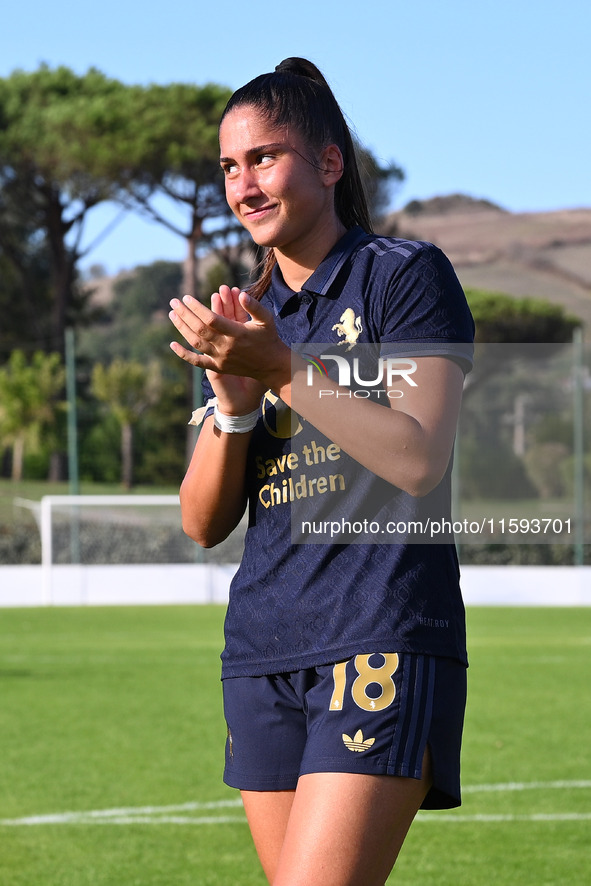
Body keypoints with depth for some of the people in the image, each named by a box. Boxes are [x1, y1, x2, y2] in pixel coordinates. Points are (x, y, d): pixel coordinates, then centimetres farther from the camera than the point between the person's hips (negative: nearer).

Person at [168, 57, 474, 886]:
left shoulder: (406, 276, -1)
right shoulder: (246, 320, 17)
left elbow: (419, 462, -14)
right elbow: (203, 523, 11)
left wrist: (283, 368, -18)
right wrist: (232, 402, -6)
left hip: (382, 641, -7)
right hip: (263, 654, 7)